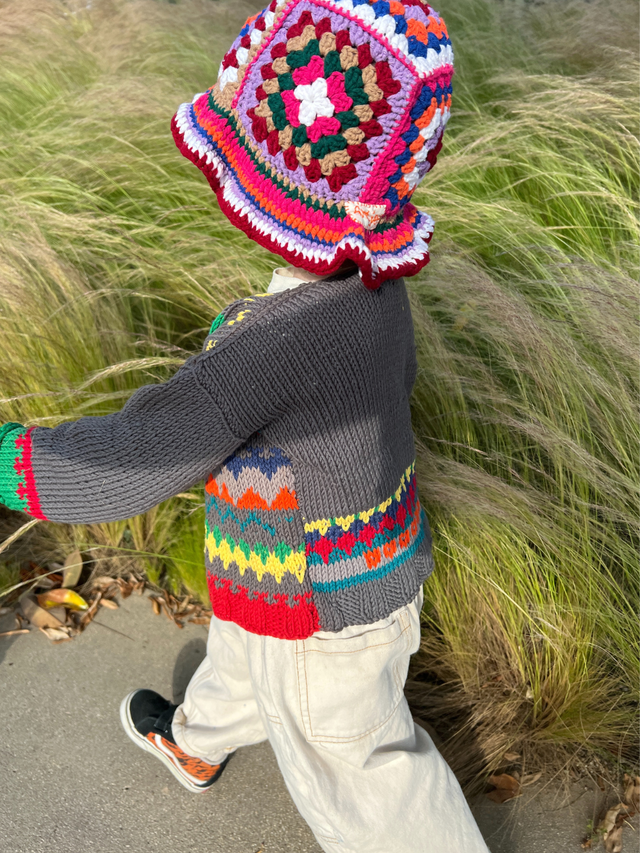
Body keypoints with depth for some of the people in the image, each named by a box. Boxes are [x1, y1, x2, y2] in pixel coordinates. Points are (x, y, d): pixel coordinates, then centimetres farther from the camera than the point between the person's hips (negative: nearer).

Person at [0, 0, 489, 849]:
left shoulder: (281, 338, -40)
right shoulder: (373, 282, -14)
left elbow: (123, 467, -36)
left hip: (323, 612, -8)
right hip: (376, 556, 9)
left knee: (359, 766, 20)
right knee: (242, 656, 36)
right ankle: (196, 746, 67)